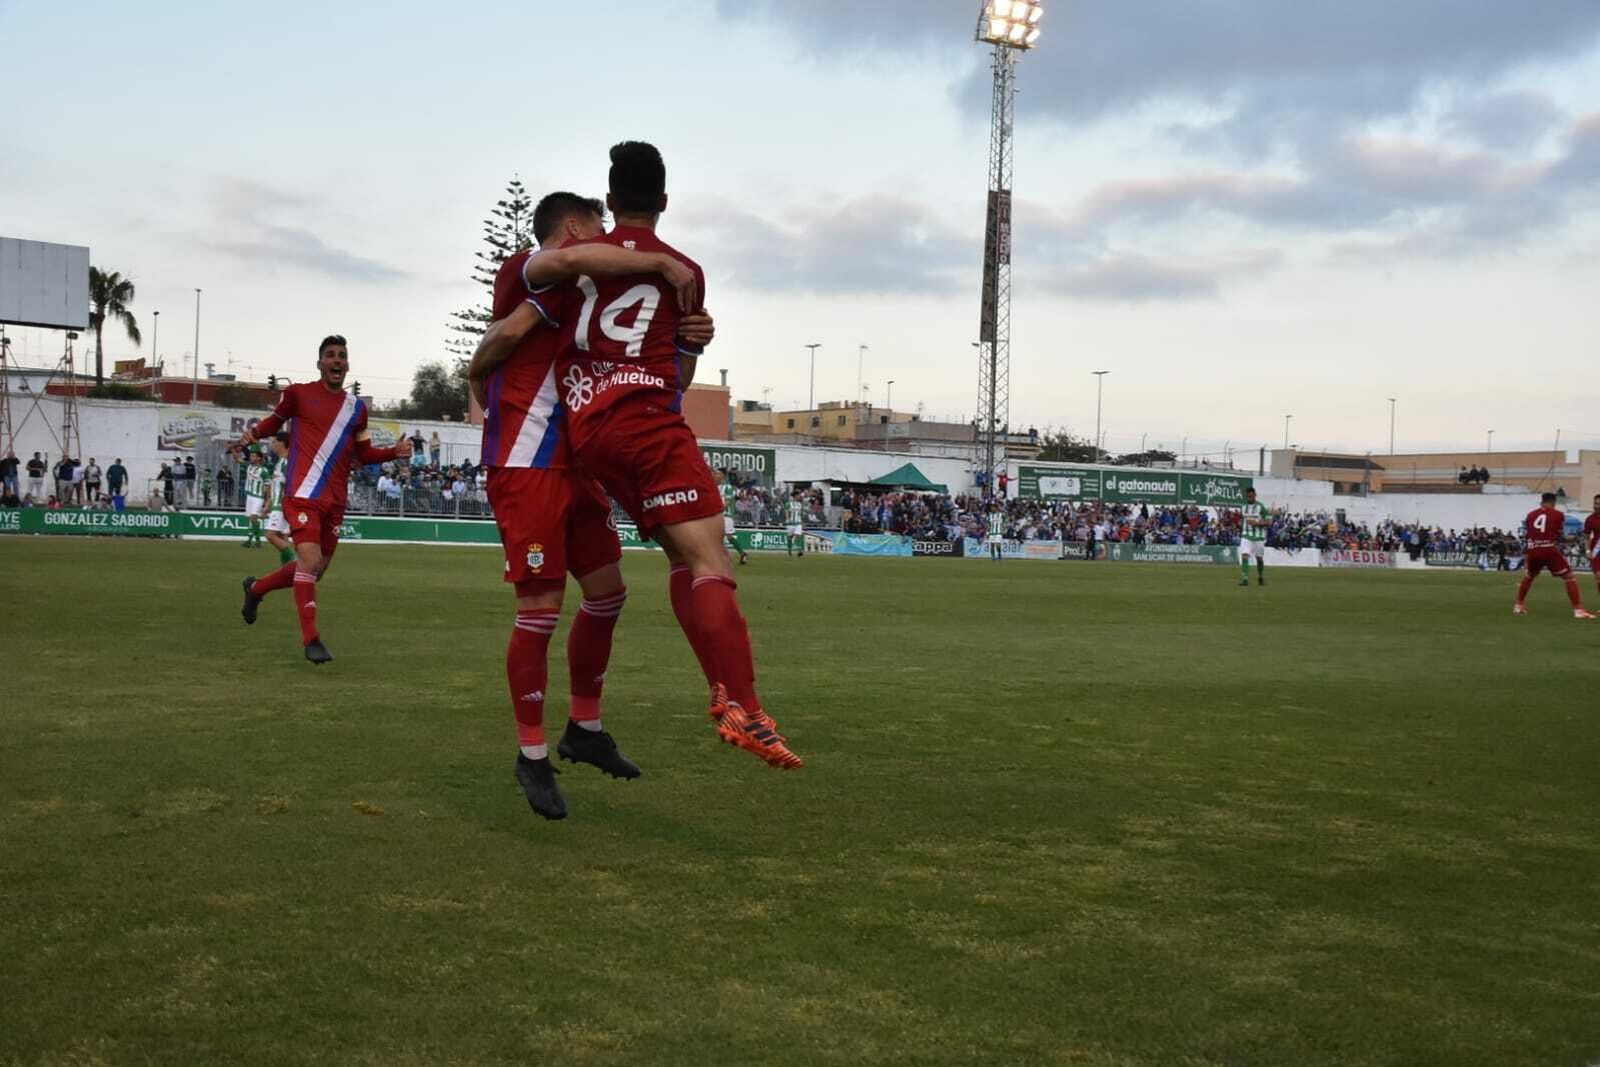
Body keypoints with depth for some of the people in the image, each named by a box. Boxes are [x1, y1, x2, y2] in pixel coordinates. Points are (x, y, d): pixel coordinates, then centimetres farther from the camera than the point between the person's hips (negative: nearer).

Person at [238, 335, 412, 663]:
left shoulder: (356, 407, 12)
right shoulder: (299, 393, 1)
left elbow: (363, 454, 18)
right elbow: (275, 420, 16)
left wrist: (395, 452, 2)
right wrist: (253, 433, -4)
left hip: (335, 501, 5)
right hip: (302, 494, -5)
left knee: (316, 569, 14)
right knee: (310, 561, -19)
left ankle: (256, 589, 40)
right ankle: (311, 639, -12)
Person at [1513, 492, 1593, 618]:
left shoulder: (1530, 515, 11)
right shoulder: (1558, 515, 3)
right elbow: (1560, 537, 3)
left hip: (1533, 551, 4)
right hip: (1551, 551, -4)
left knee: (1528, 576, 28)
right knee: (1569, 577, 3)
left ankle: (1518, 606, 31)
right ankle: (1578, 610, -6)